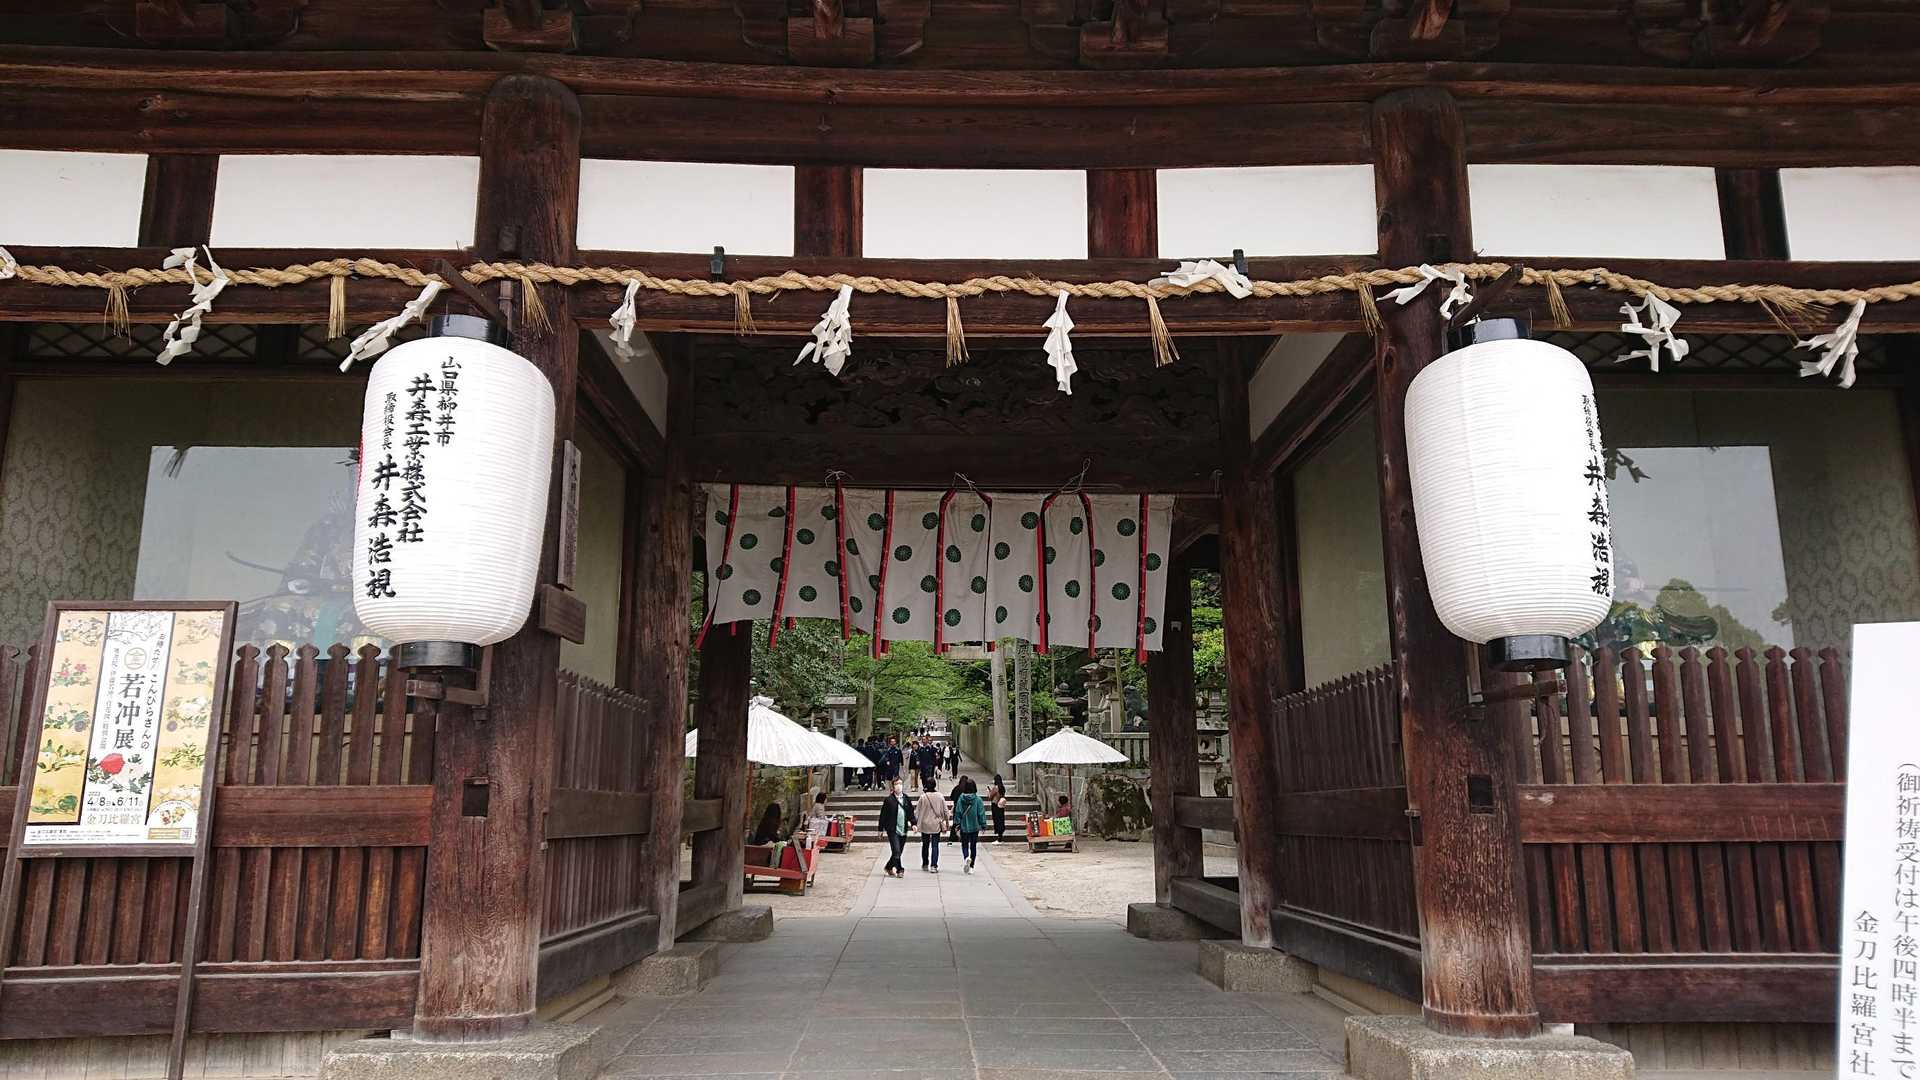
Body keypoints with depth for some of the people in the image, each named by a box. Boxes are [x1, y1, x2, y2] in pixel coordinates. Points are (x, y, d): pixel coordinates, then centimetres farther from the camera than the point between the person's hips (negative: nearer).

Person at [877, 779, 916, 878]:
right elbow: (883, 815, -2)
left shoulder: (906, 798, 7)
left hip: (903, 830, 5)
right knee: (896, 851, -11)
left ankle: (889, 867, 28)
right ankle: (900, 870, -3)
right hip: (893, 830, -5)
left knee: (898, 852, 11)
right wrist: (881, 829, -1)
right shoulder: (888, 800, -6)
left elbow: (911, 812, 13)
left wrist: (913, 823, 2)